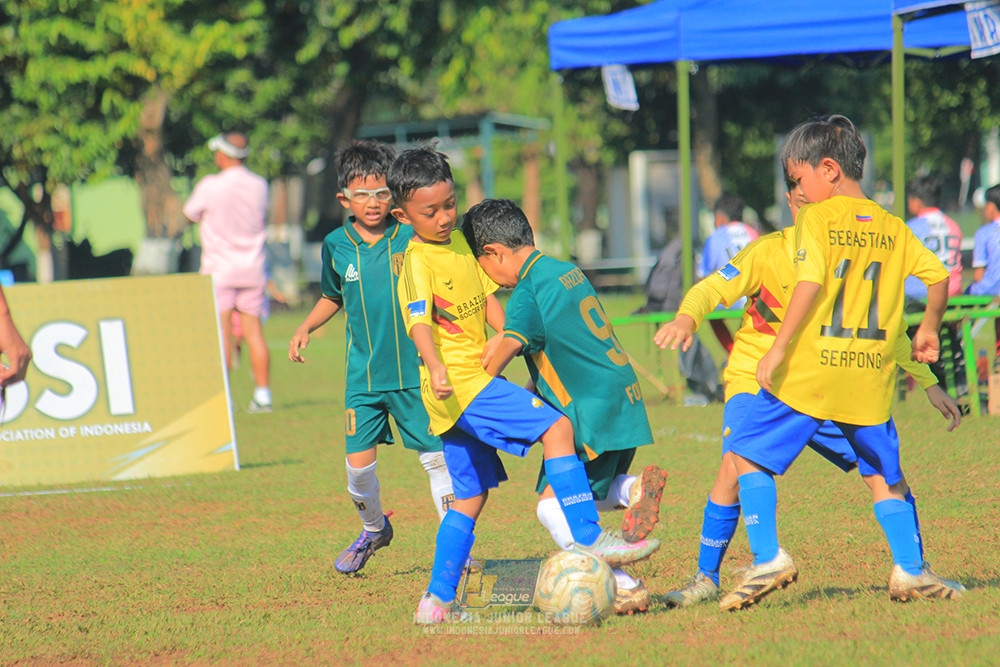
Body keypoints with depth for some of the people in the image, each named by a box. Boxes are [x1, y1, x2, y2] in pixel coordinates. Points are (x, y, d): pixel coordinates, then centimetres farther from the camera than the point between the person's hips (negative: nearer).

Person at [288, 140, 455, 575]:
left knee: (436, 458, -2)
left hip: (414, 374, -2)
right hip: (363, 375, 2)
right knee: (359, 464, -2)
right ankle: (373, 529, 27)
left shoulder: (412, 237, -5)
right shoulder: (337, 245, 4)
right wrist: (305, 328, 8)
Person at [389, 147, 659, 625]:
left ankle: (437, 602, 19)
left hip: (468, 387, 10)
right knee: (557, 426, -19)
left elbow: (487, 299, 23)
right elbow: (419, 321, -28)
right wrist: (437, 367, -44)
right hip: (462, 385, -10)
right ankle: (588, 540, -22)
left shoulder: (461, 243, 14)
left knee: (471, 497, 15)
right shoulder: (418, 262, -13)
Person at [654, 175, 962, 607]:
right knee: (736, 468, -25)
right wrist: (687, 318, -39)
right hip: (758, 381, -3)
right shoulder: (768, 253, -12)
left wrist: (929, 384, 11)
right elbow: (712, 289, -16)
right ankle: (706, 579, -10)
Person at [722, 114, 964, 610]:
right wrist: (929, 328, 25)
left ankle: (767, 557, -5)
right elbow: (939, 276, 9)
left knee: (748, 455, 6)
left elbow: (810, 283, -16)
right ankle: (910, 569, 14)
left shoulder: (817, 219, -4)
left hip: (811, 367, -5)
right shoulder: (891, 227, 11)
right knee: (886, 472, 19)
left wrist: (779, 349, -16)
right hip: (872, 372, 5)